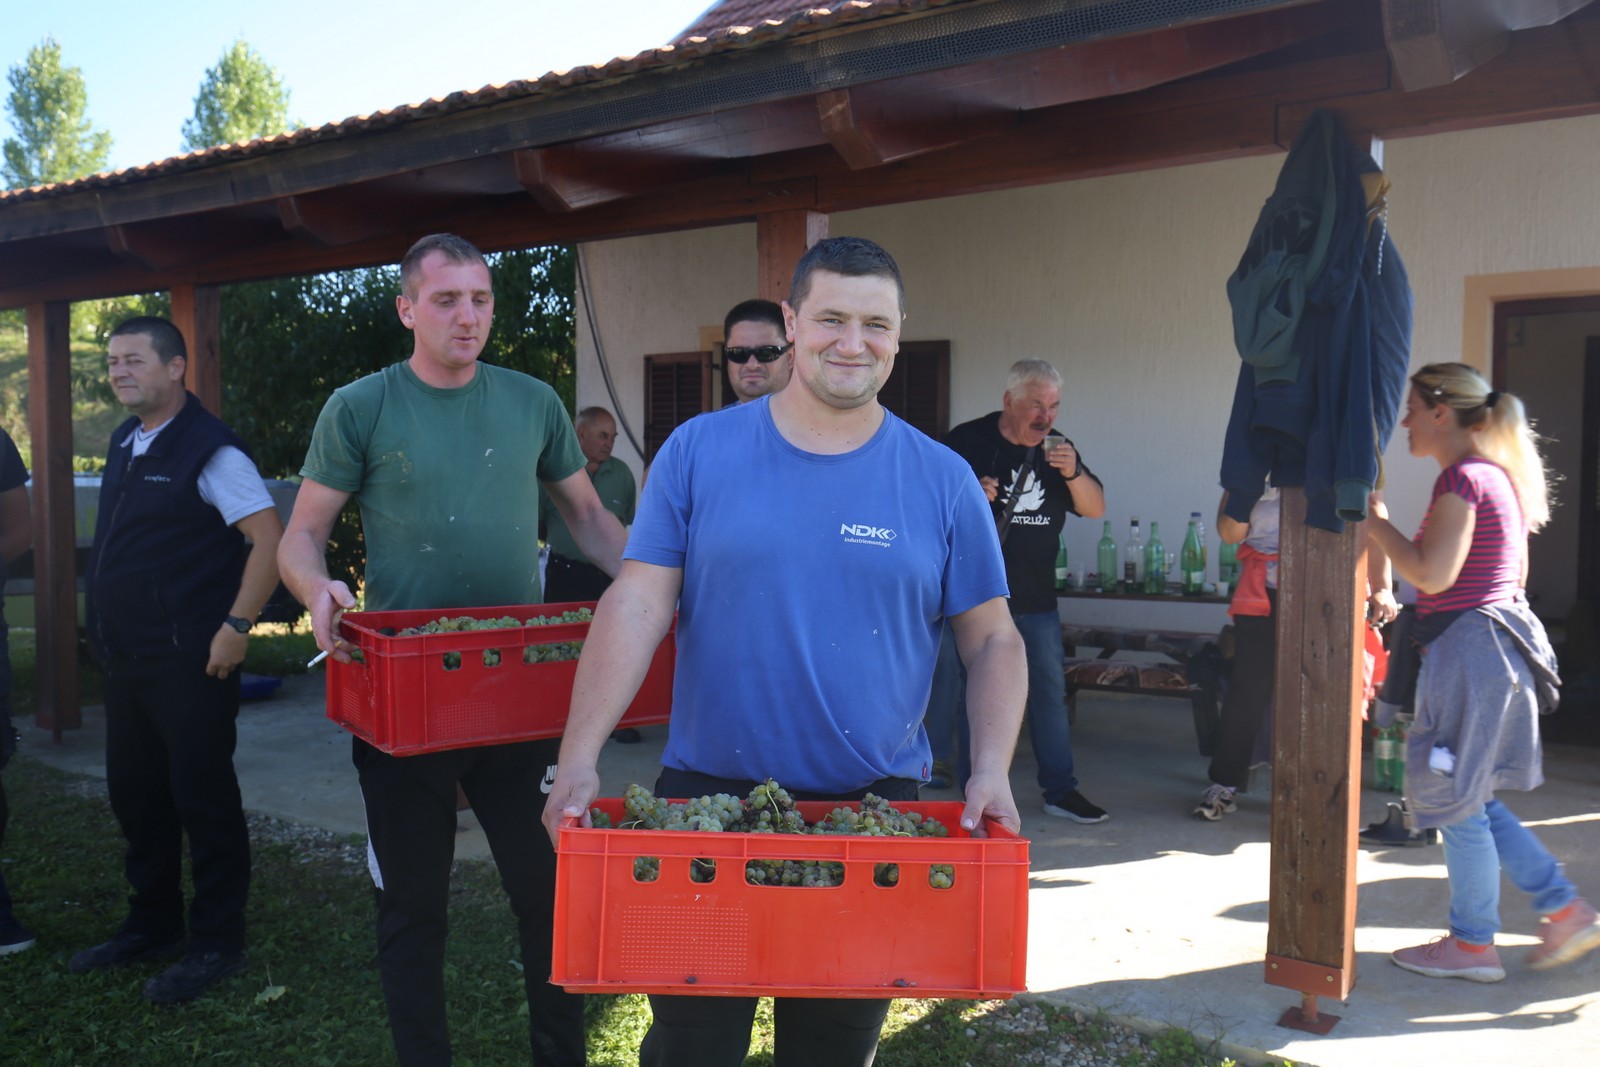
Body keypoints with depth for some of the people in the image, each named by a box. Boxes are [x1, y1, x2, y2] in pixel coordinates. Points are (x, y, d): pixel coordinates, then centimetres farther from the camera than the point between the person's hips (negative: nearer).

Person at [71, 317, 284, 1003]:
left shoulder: (207, 449, -13)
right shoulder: (125, 443, 12)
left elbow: (270, 535, -20)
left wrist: (235, 626, -22)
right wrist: (107, 630, 15)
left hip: (187, 659, -9)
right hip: (126, 656, 9)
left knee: (203, 797, 0)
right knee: (135, 793, 16)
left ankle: (216, 944, 11)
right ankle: (151, 925, 31)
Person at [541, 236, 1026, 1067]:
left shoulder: (942, 482, 0)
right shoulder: (698, 452, -3)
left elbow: (993, 641, 3)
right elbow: (637, 606, -6)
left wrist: (991, 772, -11)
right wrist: (578, 758, -15)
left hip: (877, 812, 1)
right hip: (703, 798, 0)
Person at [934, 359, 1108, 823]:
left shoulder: (1057, 449, 9)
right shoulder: (968, 441, -6)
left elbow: (1095, 509, 4)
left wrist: (1073, 473, -15)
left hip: (1036, 597, 4)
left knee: (1051, 689, 7)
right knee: (964, 693, 1)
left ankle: (1060, 790, 15)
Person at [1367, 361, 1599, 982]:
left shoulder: (1462, 476, -15)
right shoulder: (1499, 475, 15)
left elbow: (1433, 574, -21)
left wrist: (1377, 524, -11)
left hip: (1469, 646, -10)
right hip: (1497, 644, 10)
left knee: (1458, 803, 3)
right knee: (1472, 800, 17)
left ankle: (1472, 945, 15)